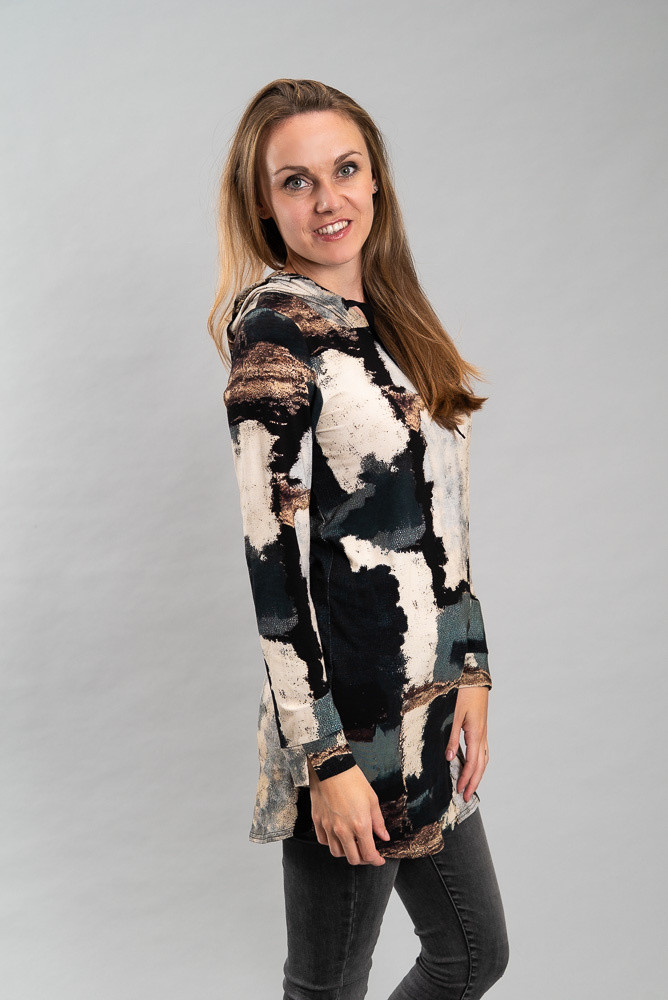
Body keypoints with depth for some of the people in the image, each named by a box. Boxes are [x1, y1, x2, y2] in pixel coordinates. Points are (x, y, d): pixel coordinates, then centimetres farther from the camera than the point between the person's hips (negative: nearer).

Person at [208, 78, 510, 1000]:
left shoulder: (385, 317, 10)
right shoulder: (276, 332, -14)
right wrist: (327, 762, -17)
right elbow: (274, 558, -18)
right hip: (350, 716, -8)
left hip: (428, 709, 8)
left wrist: (470, 671, 6)